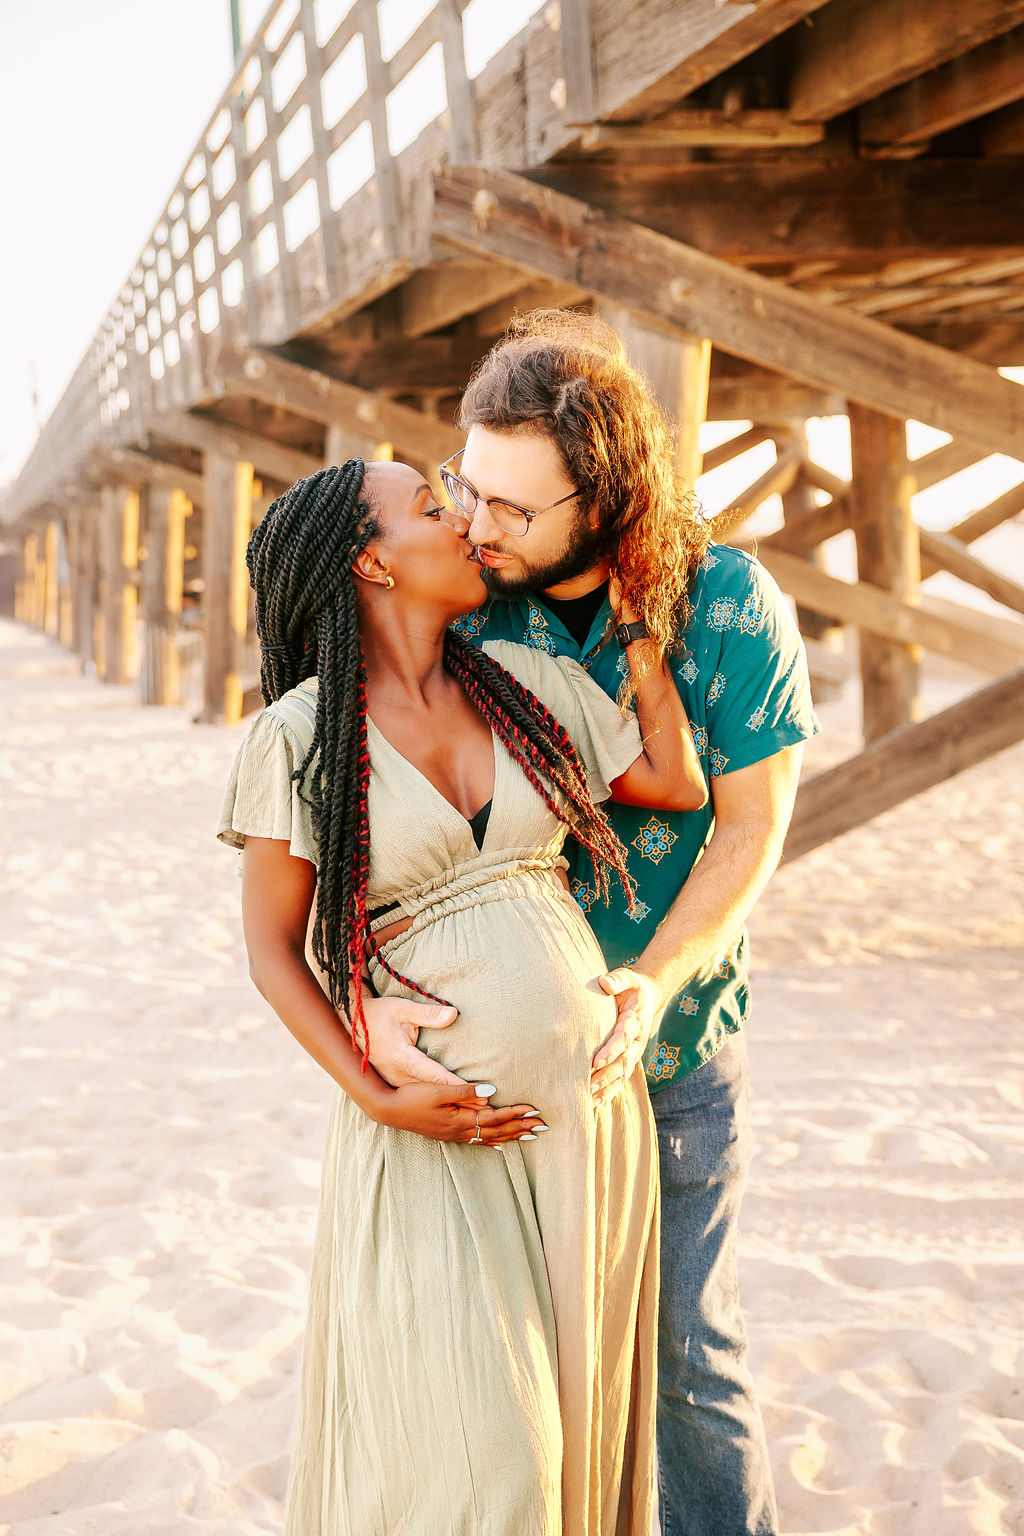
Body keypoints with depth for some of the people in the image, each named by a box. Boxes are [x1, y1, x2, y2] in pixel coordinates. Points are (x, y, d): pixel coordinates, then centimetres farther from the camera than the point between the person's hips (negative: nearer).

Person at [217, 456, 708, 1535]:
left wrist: (633, 616, 9)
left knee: (568, 1419, 13)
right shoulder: (299, 735, -7)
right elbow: (271, 947, -4)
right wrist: (377, 1099, -13)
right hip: (433, 1126, -4)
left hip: (589, 1101, 4)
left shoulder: (527, 681, 6)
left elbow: (676, 784, 10)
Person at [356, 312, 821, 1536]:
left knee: (686, 1344, 9)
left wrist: (652, 987, -24)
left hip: (673, 1049, -1)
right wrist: (366, 999, -30)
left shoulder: (731, 608, -15)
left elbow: (748, 835, -11)